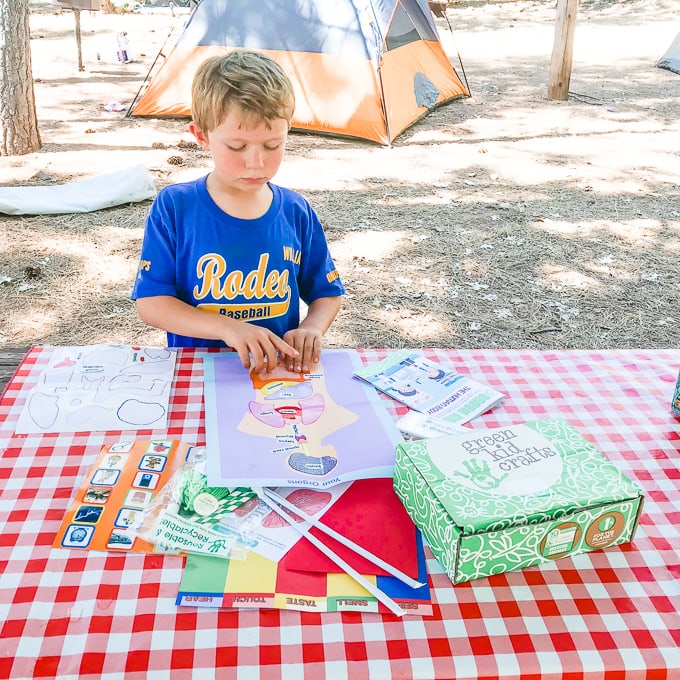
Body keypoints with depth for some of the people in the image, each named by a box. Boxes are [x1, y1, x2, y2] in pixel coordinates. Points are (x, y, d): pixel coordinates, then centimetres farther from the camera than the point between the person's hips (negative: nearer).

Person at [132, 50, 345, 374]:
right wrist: (227, 327, -21)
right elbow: (150, 303, -7)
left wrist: (311, 328, -11)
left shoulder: (296, 213, 1)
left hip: (279, 372, 2)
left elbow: (327, 292, 12)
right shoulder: (173, 207, -5)